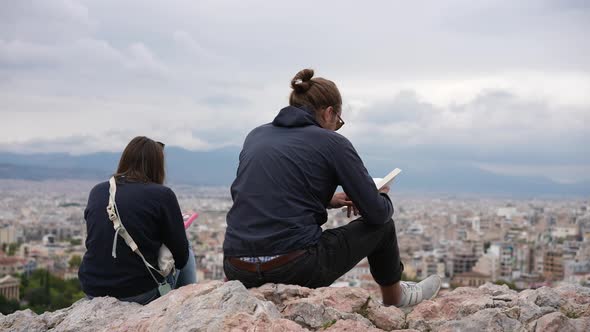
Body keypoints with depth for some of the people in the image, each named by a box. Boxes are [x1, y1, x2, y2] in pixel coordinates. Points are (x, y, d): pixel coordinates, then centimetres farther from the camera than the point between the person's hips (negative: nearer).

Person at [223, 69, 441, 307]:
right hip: (296, 270, -6)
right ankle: (394, 298, 43)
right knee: (381, 226, 21)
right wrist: (383, 199, 24)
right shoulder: (332, 142, -1)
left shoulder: (256, 135, 14)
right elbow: (376, 213, 0)